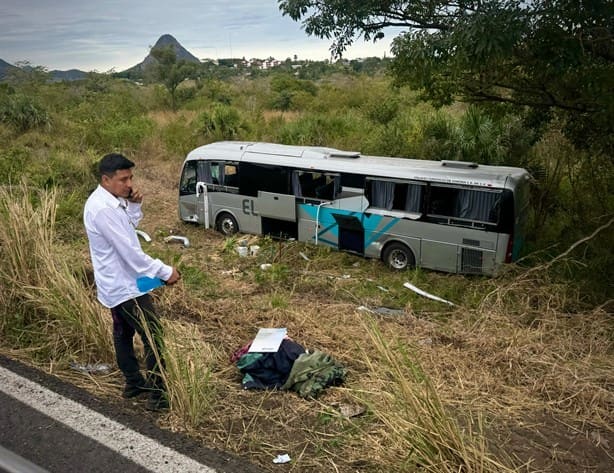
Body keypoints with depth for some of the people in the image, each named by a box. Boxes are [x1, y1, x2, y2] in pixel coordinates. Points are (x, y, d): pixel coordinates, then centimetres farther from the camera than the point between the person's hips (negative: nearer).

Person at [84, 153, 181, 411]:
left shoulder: (110, 201, 4)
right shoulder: (102, 209, -27)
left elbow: (129, 227, 16)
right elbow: (129, 251, -27)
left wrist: (134, 205, -3)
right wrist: (165, 271, -22)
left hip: (117, 283, 10)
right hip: (125, 285, -10)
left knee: (123, 333, 20)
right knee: (152, 337, -3)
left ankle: (134, 382, 35)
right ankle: (158, 394, 5)